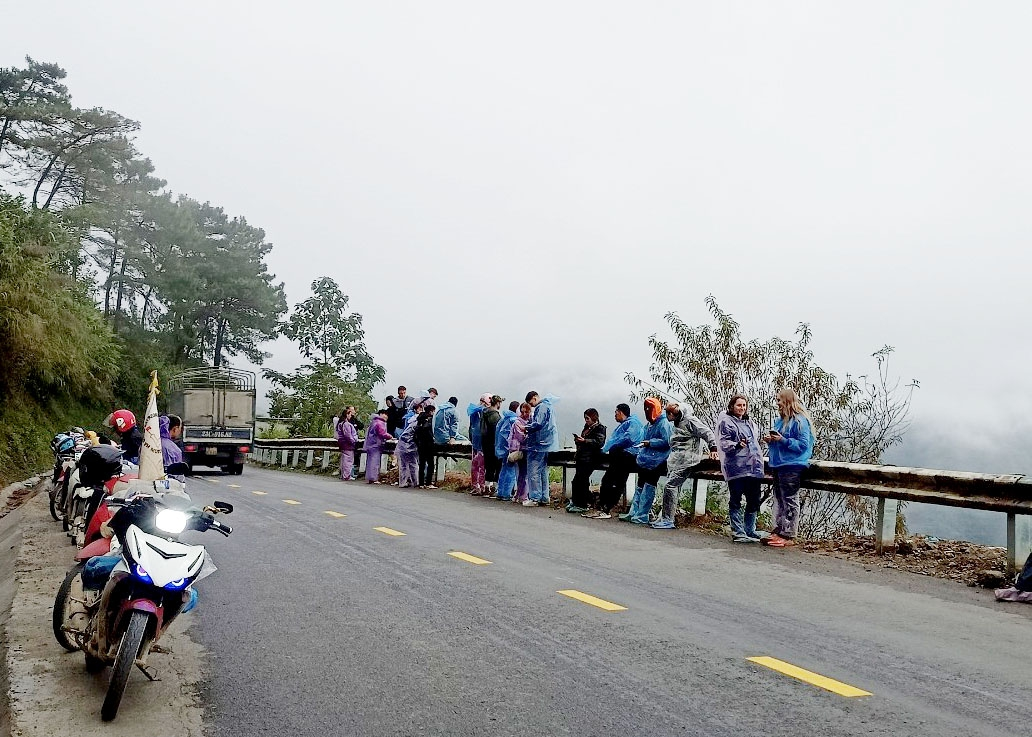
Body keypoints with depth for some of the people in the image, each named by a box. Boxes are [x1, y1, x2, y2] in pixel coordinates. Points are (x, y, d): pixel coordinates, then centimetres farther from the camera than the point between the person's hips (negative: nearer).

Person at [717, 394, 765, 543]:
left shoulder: (750, 423, 22)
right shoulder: (726, 422, -1)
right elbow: (723, 443, -10)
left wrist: (759, 460, 25)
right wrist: (737, 445, -26)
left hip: (754, 468, 7)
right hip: (736, 468, -7)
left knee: (754, 501, 8)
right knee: (736, 501, -3)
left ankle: (750, 531, 18)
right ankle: (738, 532, 1)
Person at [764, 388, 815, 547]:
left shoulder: (800, 421, -9)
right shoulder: (780, 420, 17)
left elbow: (803, 444, -14)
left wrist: (783, 440, -20)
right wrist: (770, 440, 5)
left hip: (792, 466, -9)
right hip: (778, 465, 9)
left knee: (790, 501, -5)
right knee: (779, 500, 12)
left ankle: (789, 536, -2)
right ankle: (778, 531, 18)